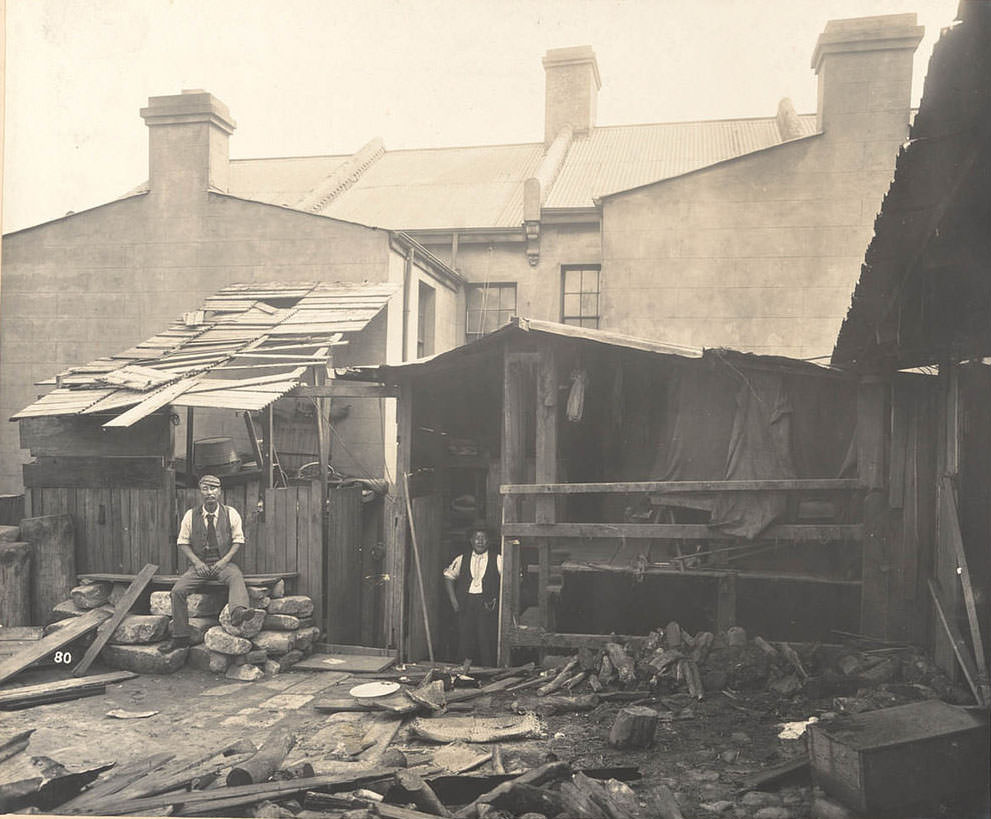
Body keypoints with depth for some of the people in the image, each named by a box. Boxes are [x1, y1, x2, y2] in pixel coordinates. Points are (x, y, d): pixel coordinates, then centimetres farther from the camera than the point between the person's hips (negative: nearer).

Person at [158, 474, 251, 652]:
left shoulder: (230, 514, 3)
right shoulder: (190, 516, 5)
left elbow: (238, 540, 4)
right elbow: (182, 542, 8)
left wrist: (224, 561, -11)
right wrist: (196, 562, -9)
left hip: (223, 563, -2)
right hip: (199, 564, 2)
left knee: (236, 577, -36)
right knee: (178, 590, -21)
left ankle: (238, 612, -64)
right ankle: (179, 637, -12)